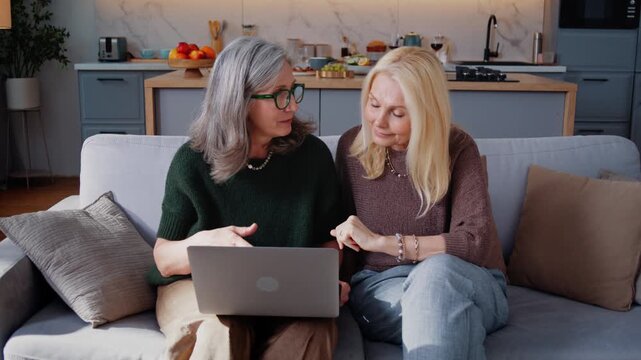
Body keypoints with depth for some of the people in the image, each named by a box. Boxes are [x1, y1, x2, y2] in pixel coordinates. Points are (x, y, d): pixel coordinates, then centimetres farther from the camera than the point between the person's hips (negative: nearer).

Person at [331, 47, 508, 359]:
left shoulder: (457, 147, -8)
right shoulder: (351, 146, 1)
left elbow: (477, 241, -20)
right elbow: (339, 228, 11)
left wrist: (381, 242, -22)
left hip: (466, 286, 0)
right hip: (380, 286, 0)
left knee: (435, 270, -37)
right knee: (434, 308, -36)